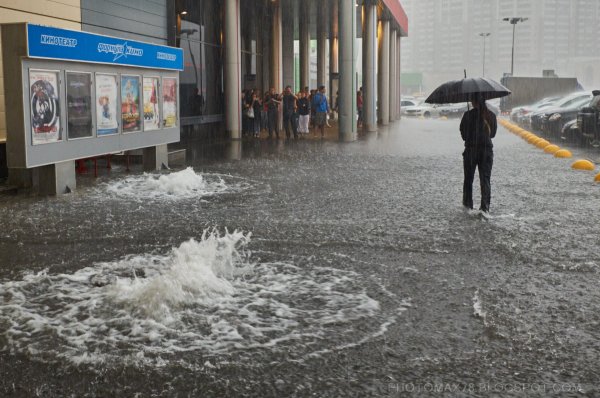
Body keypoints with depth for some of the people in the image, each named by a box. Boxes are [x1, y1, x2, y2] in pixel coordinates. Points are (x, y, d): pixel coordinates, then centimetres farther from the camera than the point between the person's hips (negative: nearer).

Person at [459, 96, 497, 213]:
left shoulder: (468, 115, -10)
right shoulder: (491, 115, 0)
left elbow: (463, 134, -5)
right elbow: (493, 134, 10)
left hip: (471, 150, -2)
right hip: (487, 150, 2)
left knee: (468, 179, 14)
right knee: (485, 179, 5)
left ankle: (468, 204, 23)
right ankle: (485, 206, -5)